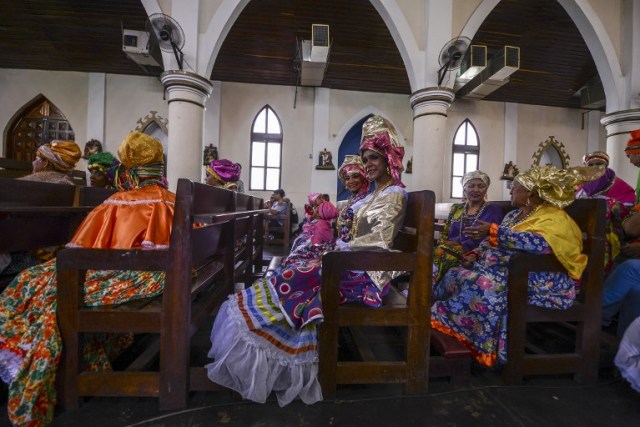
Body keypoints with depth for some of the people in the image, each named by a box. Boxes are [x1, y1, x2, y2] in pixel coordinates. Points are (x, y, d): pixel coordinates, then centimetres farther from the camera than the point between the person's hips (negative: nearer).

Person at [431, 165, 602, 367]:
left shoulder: (553, 218, -8)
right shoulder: (514, 214, 18)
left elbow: (538, 243, -29)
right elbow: (491, 242, 18)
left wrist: (494, 230, -29)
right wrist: (474, 255, 0)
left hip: (537, 282, -8)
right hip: (505, 270, 8)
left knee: (485, 285, -34)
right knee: (456, 275, -13)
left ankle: (440, 320, -25)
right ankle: (436, 316, -14)